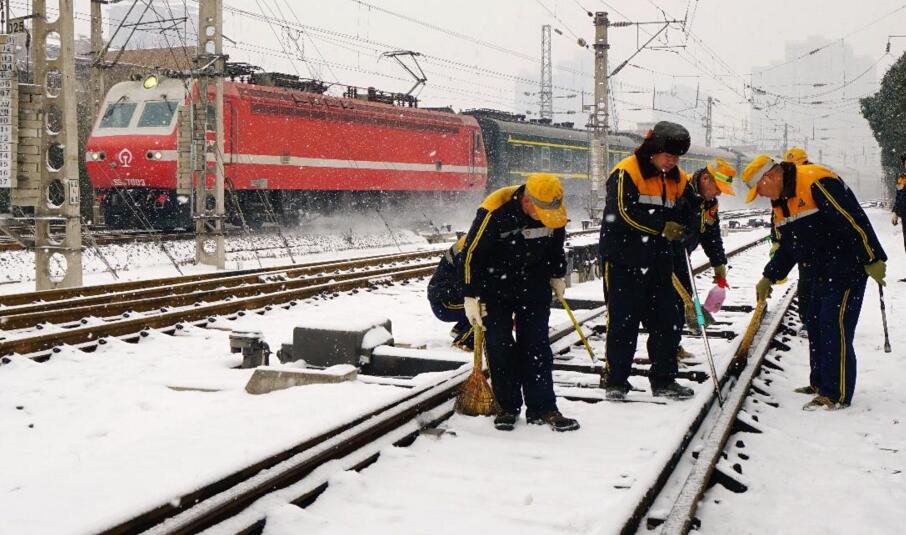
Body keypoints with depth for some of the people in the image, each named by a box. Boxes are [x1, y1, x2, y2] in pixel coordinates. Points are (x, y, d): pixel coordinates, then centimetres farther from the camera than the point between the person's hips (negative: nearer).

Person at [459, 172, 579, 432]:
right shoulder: (495, 211, -28)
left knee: (537, 346, 0)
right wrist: (471, 297, -15)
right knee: (499, 347, -4)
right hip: (496, 288, -3)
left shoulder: (554, 211, -13)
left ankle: (542, 408, 5)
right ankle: (508, 407, 9)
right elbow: (472, 254, -18)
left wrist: (557, 276, 18)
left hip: (535, 286, 3)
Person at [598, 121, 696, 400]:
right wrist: (663, 227, -20)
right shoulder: (626, 172, -10)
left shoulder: (677, 179, 13)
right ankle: (616, 381, 9)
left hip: (658, 262, 7)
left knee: (666, 321, 8)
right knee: (623, 322, -1)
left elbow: (682, 216, 18)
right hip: (623, 261, -7)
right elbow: (623, 213, -20)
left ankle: (664, 380, 19)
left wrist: (684, 230, -5)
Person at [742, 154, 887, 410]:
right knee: (815, 325, 12)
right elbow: (787, 246, 20)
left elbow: (854, 219, -24)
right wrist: (769, 278, 16)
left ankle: (838, 394, -4)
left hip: (847, 271, -9)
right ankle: (821, 384, 23)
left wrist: (872, 260, -24)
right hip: (821, 274, 9)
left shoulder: (817, 182, -22)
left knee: (835, 328, -9)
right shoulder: (780, 202, 10)